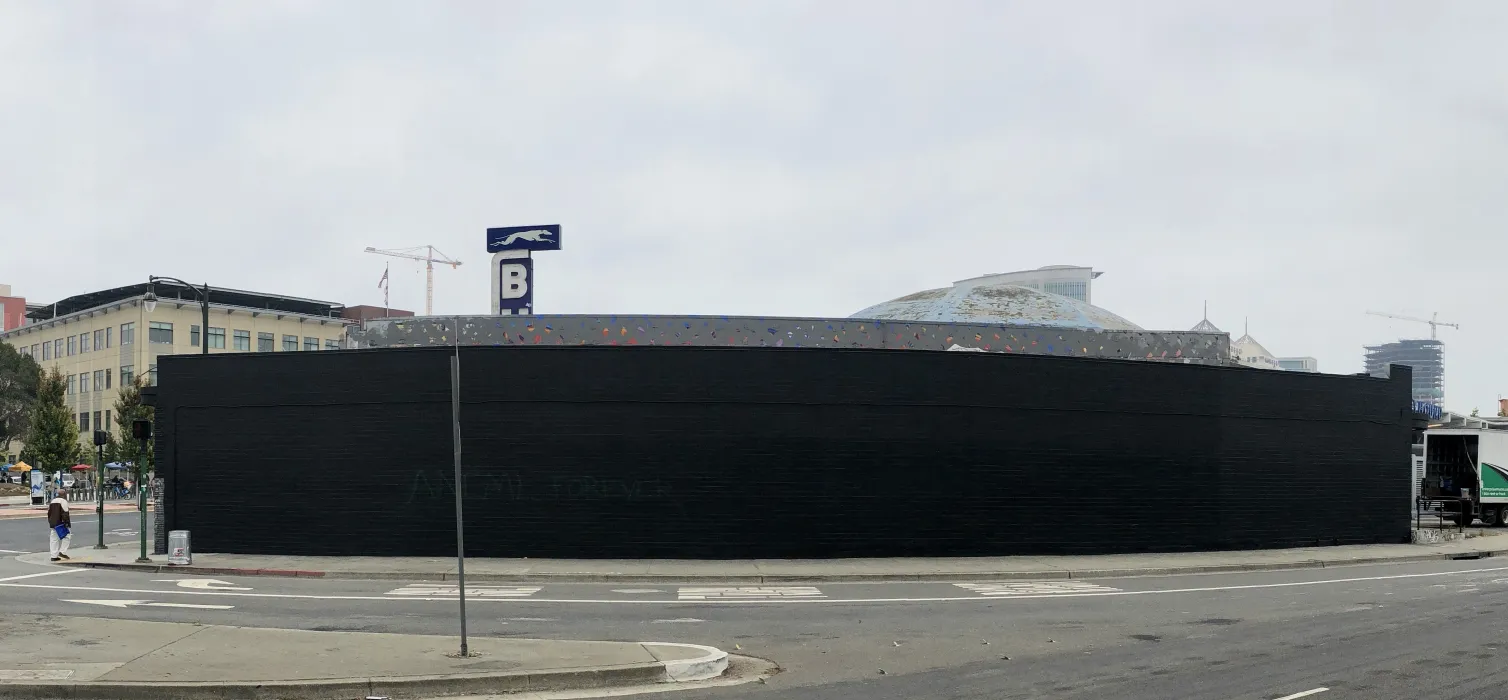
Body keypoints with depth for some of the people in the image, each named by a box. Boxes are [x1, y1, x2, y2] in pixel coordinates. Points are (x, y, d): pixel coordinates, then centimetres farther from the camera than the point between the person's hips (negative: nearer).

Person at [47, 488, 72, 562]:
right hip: (60, 523, -8)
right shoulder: (63, 501, -9)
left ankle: (54, 556, 6)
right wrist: (67, 523, -16)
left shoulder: (53, 501, 18)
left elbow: (49, 513, 21)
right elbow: (65, 513, -16)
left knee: (54, 539, 7)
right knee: (67, 536, 2)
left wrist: (50, 522, 25)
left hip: (52, 523, 8)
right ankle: (62, 552, -7)